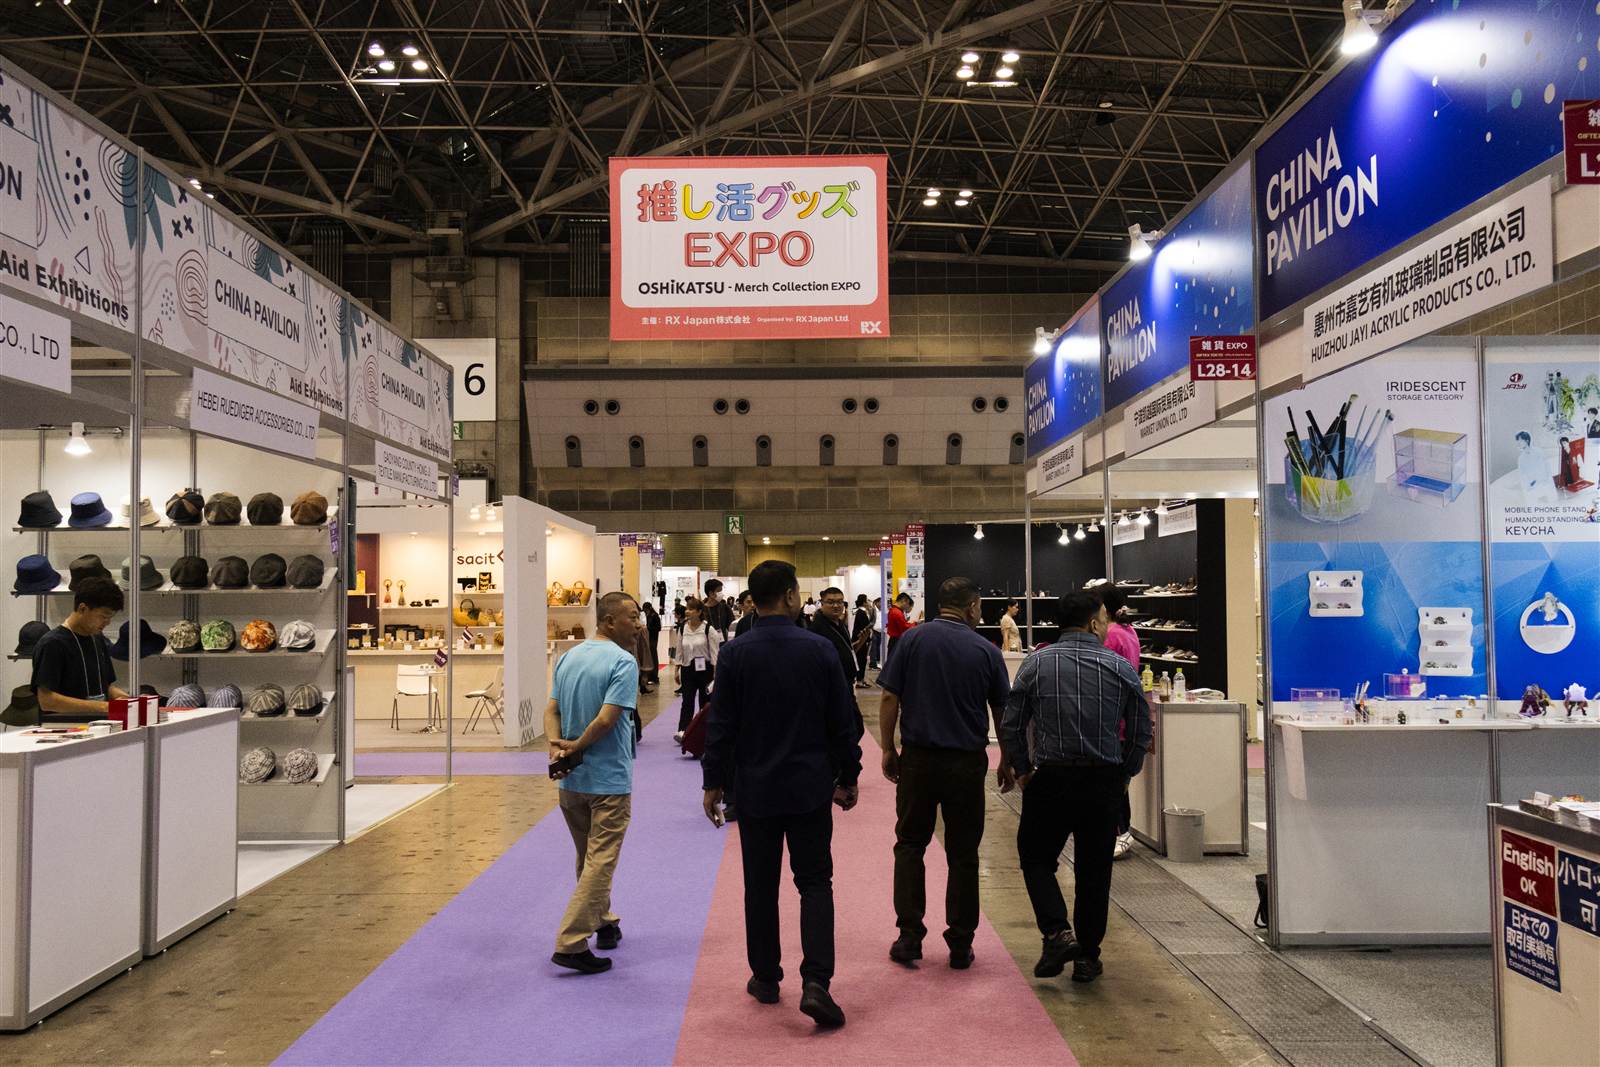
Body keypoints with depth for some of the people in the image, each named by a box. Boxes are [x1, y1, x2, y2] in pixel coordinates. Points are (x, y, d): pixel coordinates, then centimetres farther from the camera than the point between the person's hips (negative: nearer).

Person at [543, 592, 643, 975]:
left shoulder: (567, 658, 9)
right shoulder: (623, 662, -16)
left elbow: (551, 710, 2)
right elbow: (607, 719, -23)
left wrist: (557, 745, -10)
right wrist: (577, 747, -10)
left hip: (570, 780, 8)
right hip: (608, 781, -8)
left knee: (588, 858, 22)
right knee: (600, 862, -1)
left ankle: (602, 921, 37)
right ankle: (571, 943, -3)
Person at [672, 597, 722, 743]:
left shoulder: (708, 629, -11)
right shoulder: (682, 629, 2)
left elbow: (714, 652, -8)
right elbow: (679, 651, 9)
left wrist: (715, 673, -10)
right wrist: (677, 670, 7)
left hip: (704, 669, -3)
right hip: (688, 669, 3)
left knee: (705, 701, 8)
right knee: (687, 701, -6)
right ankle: (683, 731, -15)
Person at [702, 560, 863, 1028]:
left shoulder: (735, 653, -8)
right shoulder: (820, 649, -7)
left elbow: (721, 726, -6)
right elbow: (843, 722, -1)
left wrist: (713, 783, 4)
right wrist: (847, 778, 10)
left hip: (756, 789, 1)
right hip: (810, 788, 0)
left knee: (761, 885, 13)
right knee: (815, 883, 6)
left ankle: (765, 977, 24)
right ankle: (816, 982, -6)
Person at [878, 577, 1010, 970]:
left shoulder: (913, 639, -3)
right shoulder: (986, 651, -1)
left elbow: (890, 698, -6)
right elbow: (1002, 713, 5)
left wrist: (888, 749, 4)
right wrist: (1007, 763, 17)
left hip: (918, 757, 0)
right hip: (967, 761, 0)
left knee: (910, 846, 13)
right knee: (963, 855, 10)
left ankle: (909, 936, 10)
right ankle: (960, 945, 15)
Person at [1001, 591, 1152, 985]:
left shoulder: (1037, 663, -4)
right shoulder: (1120, 667, -2)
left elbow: (1011, 725, -3)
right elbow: (1141, 732, 3)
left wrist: (1022, 770, 10)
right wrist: (1124, 775, 16)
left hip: (1050, 779, -1)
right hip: (1105, 783, 1)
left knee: (1036, 858, 15)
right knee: (1094, 869, 13)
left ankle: (1057, 932, -3)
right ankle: (1087, 957, 19)